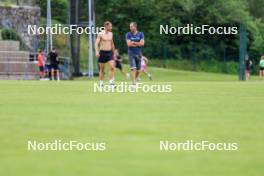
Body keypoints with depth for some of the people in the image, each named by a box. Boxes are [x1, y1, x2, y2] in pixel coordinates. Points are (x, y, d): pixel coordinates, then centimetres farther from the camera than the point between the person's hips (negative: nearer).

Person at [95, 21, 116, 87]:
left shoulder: (111, 34, 9)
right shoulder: (100, 34, -7)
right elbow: (96, 43, -11)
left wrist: (113, 52, 22)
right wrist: (97, 52, -25)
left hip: (109, 52, 4)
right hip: (102, 52, -4)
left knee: (112, 67, -13)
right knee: (102, 69, 5)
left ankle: (111, 82, -12)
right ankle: (101, 82, 16)